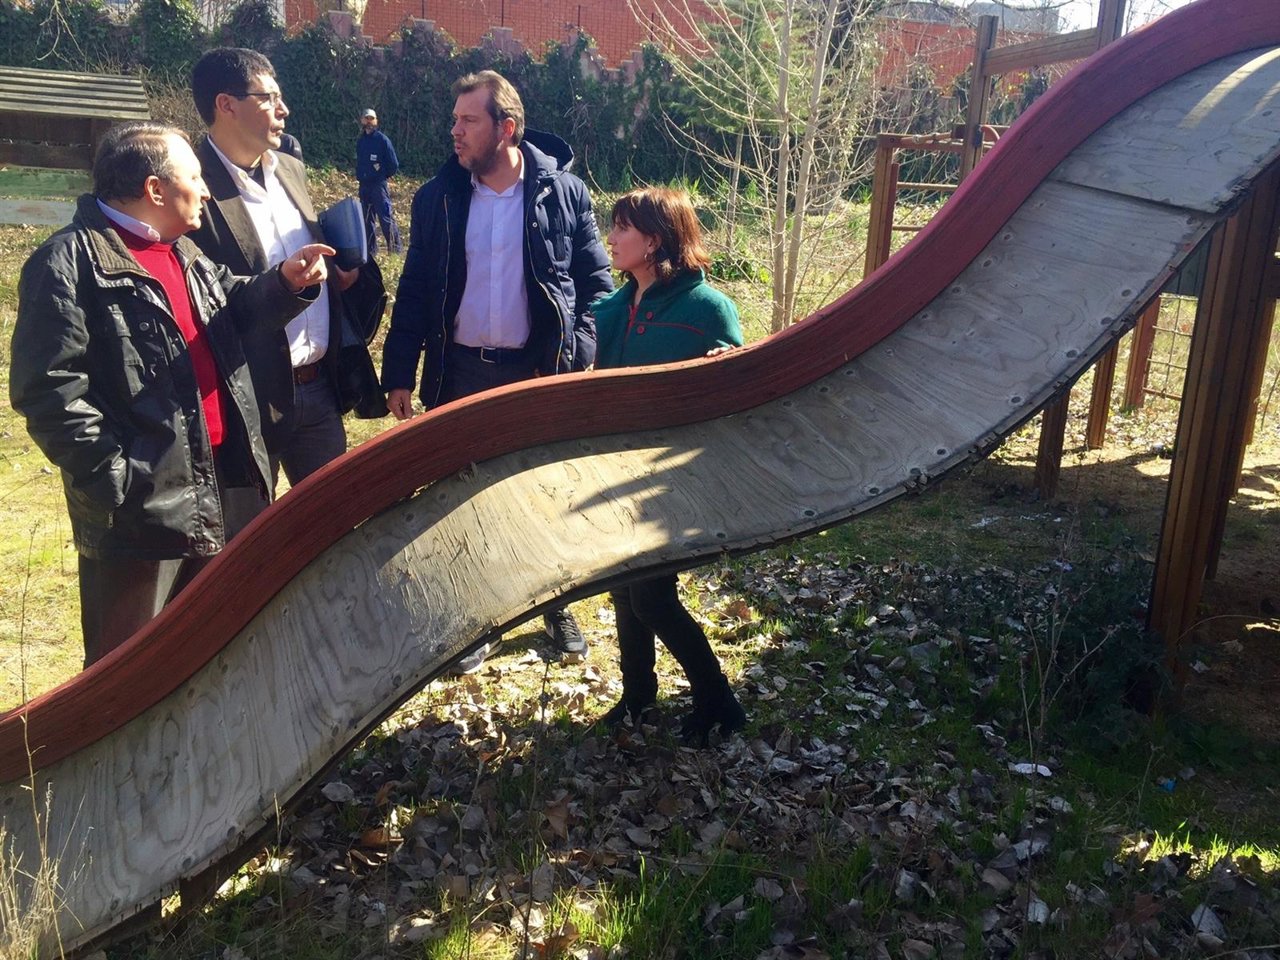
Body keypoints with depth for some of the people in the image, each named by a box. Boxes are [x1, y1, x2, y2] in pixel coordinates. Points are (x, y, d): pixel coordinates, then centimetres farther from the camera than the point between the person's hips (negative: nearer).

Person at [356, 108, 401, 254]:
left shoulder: (382, 139, -5)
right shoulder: (360, 140, 13)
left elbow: (394, 163, -5)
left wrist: (385, 175, 4)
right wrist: (359, 175, 14)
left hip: (379, 184, -6)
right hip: (364, 185, 6)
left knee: (385, 217, -12)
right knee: (367, 219, 9)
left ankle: (395, 248, -9)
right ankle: (371, 248, 16)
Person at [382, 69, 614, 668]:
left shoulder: (563, 191, -3)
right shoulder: (438, 198, 2)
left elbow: (596, 281, 1)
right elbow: (414, 291, 5)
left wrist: (579, 356, -10)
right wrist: (400, 374, 2)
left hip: (540, 371, -1)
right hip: (461, 372, 2)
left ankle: (557, 605, 31)